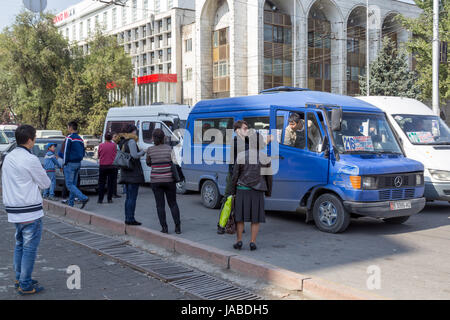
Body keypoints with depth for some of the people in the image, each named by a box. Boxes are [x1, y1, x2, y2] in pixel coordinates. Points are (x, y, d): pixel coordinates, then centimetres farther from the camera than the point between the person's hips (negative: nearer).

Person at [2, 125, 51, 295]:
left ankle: (19, 279, 29)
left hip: (13, 210, 8)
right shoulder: (30, 160, -16)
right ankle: (25, 285, 5)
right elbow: (46, 183, -7)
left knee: (19, 245, 19)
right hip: (30, 211, -8)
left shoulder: (8, 158, 9)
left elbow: (5, 183, 16)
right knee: (29, 248, 0)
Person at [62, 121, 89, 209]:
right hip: (78, 164, 8)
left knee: (69, 184, -7)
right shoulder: (80, 139, 13)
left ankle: (84, 198, -20)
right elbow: (83, 153, 17)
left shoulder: (69, 138, -12)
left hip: (70, 164, -8)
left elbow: (66, 152, -13)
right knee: (73, 184, 11)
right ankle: (70, 203, 14)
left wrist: (65, 162, -5)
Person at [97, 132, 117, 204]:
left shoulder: (101, 145, -5)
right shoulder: (114, 145, -6)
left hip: (103, 166, 0)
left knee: (101, 183, 7)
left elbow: (98, 155, 5)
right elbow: (116, 155, 4)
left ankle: (100, 199, 7)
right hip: (111, 166, 0)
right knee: (110, 183, 6)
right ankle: (109, 199, 6)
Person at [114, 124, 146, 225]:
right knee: (132, 197, -6)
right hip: (133, 172, -9)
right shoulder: (131, 141, -12)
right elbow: (135, 155, -20)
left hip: (125, 172, 9)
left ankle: (127, 218, 16)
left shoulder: (122, 142, 15)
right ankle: (130, 219, -6)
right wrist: (143, 152, -3)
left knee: (128, 197, 14)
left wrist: (139, 153, 15)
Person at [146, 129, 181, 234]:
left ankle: (164, 228, 4)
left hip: (156, 181, 0)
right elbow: (173, 163, -1)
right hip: (169, 180, 0)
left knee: (160, 205, 6)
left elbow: (148, 163, 10)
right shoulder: (168, 148, -4)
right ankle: (177, 227, 6)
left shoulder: (150, 150, -4)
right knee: (173, 203, 10)